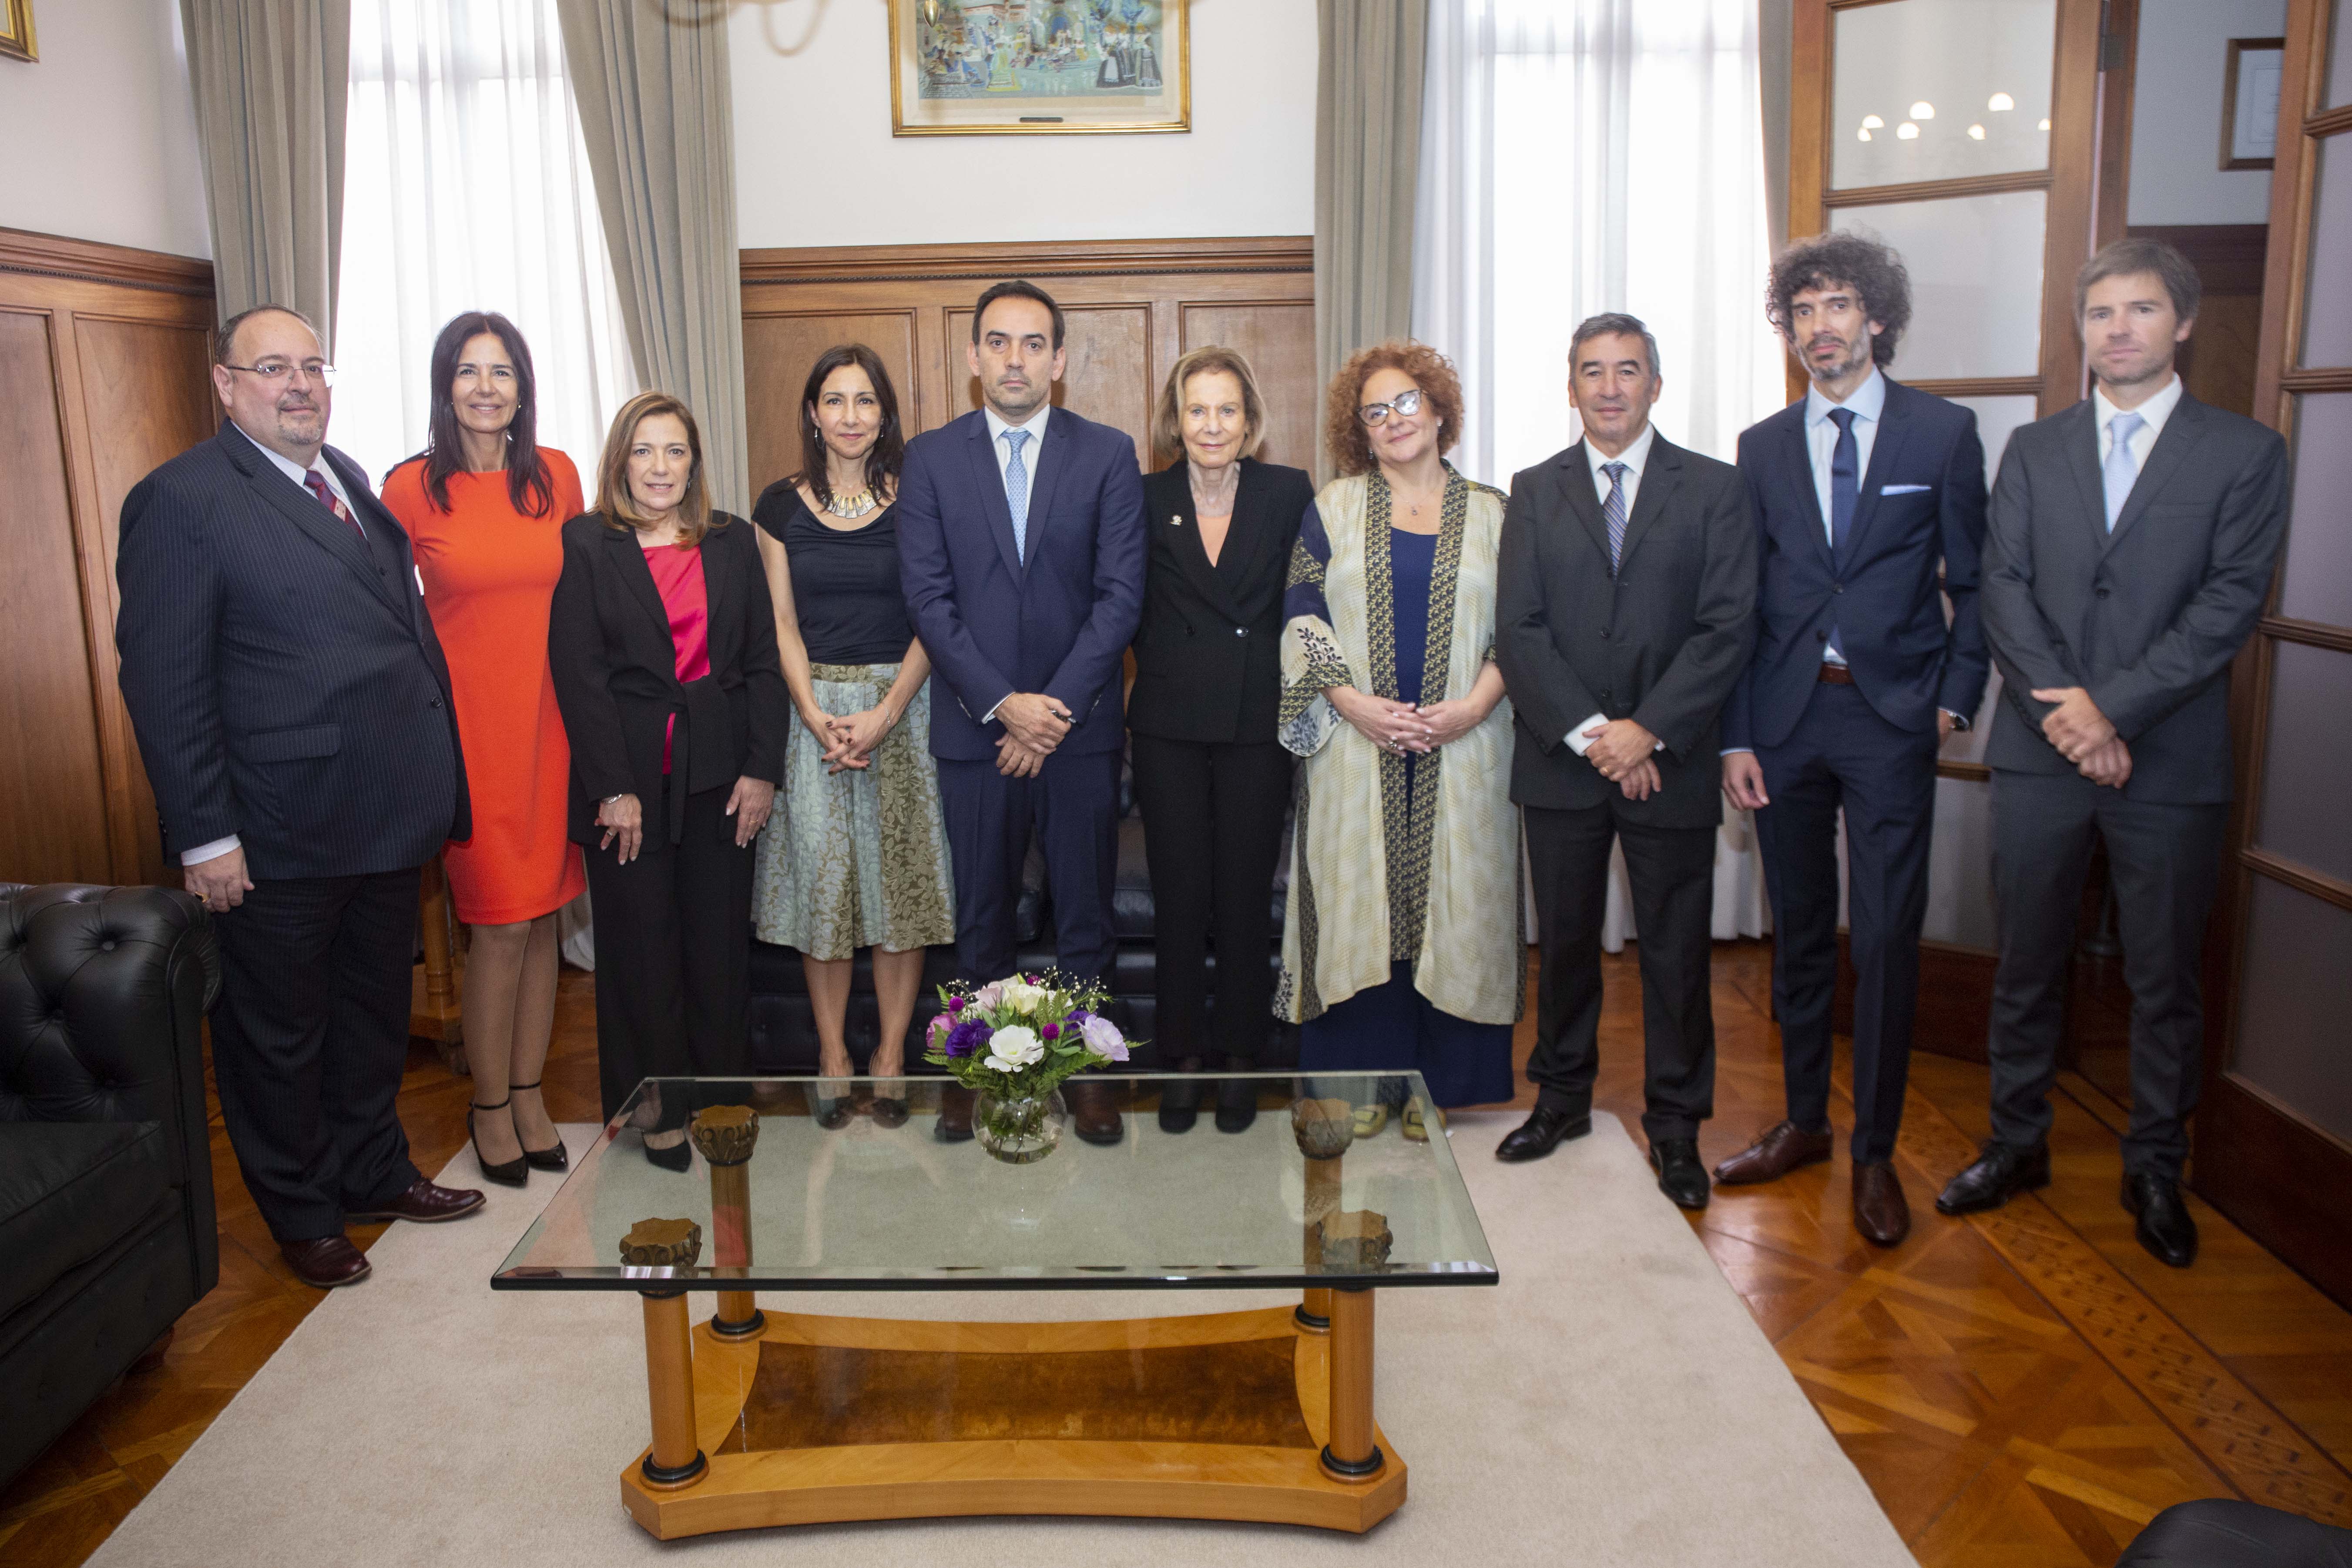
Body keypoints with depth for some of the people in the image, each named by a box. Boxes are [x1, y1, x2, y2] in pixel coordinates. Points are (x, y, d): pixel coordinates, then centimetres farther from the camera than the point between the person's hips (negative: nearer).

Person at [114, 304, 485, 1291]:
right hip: (278, 837, -7)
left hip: (388, 820, 7)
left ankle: (375, 1173, 40)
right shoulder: (182, 499, -12)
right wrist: (203, 835, -17)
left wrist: (433, 782, 9)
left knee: (376, 1012, 21)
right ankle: (303, 1217, 29)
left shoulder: (351, 482, 11)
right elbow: (163, 681, -15)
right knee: (280, 1034, 11)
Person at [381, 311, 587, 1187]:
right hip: (465, 722, -3)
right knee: (500, 924, -1)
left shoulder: (558, 477, 5)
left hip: (549, 718, 3)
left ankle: (529, 1092, 25)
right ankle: (491, 1107, 18)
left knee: (543, 917, 9)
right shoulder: (411, 489, -5)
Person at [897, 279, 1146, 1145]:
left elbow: (1121, 594, -3)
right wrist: (1003, 704, -12)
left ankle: (1085, 1067, 20)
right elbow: (928, 597, -2)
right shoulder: (930, 457, 4)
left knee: (1084, 912, 8)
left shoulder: (1109, 453, 3)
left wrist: (1058, 705, -12)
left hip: (1080, 725, 0)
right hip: (974, 726, 1)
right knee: (981, 914, 10)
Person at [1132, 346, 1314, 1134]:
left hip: (1258, 723, -1)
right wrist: (1168, 667, -1)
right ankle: (1183, 1059, 19)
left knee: (1246, 897, 6)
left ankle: (1241, 1059, 20)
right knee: (1178, 897, 6)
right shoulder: (1145, 501, 3)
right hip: (1168, 728, 1)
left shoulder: (1289, 494, 1)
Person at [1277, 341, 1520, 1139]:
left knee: (1450, 902, 3)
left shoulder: (1491, 513, 8)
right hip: (1356, 746, 0)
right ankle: (1363, 1079, 13)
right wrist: (1356, 704, -13)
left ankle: (1434, 1082, 15)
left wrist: (1474, 706, -12)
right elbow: (1302, 617, 0)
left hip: (1461, 752, 1)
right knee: (1358, 903, 2)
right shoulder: (1334, 507, 7)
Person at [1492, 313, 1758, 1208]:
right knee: (1564, 939, 12)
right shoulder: (1535, 491, 7)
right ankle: (1563, 1095, 29)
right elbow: (1518, 630, -1)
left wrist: (1648, 729, -15)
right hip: (1561, 761, 2)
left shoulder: (1714, 489, 3)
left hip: (1670, 761, -1)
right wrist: (1588, 732, -12)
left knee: (1676, 950, 6)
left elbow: (1727, 628, -5)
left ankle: (1674, 1125, 21)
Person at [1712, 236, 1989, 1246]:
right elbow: (1741, 601, 7)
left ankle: (1875, 1154, 11)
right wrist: (1735, 735, 1)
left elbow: (1974, 580, 6)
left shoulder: (1942, 433, 2)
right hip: (1785, 717, 3)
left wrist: (1957, 695, -4)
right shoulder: (1763, 447, 8)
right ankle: (1804, 1123, 26)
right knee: (1799, 932, 12)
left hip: (1892, 717, -2)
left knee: (1886, 941, -2)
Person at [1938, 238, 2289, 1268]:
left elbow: (2229, 603, -7)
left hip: (2170, 760, -2)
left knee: (2165, 981, 8)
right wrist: (2061, 708, -14)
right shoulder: (2033, 451, 10)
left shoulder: (2244, 454, 3)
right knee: (2026, 964, 11)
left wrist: (2114, 707, -17)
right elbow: (2003, 590, 0)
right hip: (2039, 755, 2)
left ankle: (2155, 1171, 24)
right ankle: (2016, 1145, 27)